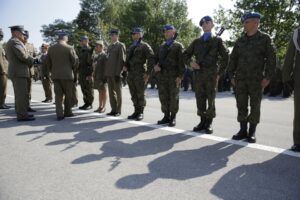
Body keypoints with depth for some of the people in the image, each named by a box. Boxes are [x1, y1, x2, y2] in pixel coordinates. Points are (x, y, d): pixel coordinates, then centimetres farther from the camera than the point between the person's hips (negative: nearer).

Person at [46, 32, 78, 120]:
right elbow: (75, 61, -7)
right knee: (68, 95, 9)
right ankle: (67, 112, 17)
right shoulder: (69, 48, -8)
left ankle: (59, 114, -1)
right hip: (67, 75, -4)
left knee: (58, 94, 6)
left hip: (55, 75, 4)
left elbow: (47, 62, 9)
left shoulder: (51, 48, 6)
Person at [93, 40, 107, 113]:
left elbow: (106, 67, -16)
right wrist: (94, 76, 15)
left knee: (104, 91, 0)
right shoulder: (97, 56, 15)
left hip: (102, 76, -8)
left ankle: (104, 107, 7)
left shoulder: (105, 55, -10)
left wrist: (104, 77, -20)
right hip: (97, 76, 8)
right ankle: (100, 106, 16)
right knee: (100, 91, 11)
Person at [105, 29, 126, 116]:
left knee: (118, 92, 1)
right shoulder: (109, 47, 20)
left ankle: (118, 110, 9)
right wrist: (106, 73, 12)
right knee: (111, 92, 9)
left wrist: (118, 73, -18)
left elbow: (122, 60, -11)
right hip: (109, 73, 7)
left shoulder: (121, 45, -3)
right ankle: (113, 110, 17)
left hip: (116, 73, -7)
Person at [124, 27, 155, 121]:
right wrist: (125, 66, 4)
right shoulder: (131, 47, 18)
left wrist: (148, 73, -13)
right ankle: (136, 112, 19)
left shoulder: (144, 46, -3)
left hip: (140, 74, -6)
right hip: (131, 74, 6)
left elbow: (151, 59, -9)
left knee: (140, 95, 0)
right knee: (133, 95, 9)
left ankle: (141, 113, 11)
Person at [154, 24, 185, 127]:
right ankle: (166, 116, 16)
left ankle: (173, 117, 10)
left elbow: (181, 62, -6)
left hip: (173, 76, -5)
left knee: (173, 97, 1)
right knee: (163, 96, 6)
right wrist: (155, 65, -3)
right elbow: (156, 58, 20)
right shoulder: (162, 46, 19)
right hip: (162, 75, 5)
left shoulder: (178, 46, 2)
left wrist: (180, 76, -15)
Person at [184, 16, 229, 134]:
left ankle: (209, 123, 7)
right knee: (200, 99, 4)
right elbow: (186, 54, 16)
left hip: (211, 75, -3)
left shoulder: (217, 40, 8)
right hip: (198, 74, 3)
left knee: (210, 100, -1)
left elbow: (225, 57, 3)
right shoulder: (196, 41, 15)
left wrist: (220, 72, -3)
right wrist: (190, 62, -4)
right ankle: (202, 121, 13)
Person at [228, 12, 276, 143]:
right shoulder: (240, 41, 10)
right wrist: (231, 75, 4)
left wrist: (268, 77, -11)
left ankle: (252, 132, 12)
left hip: (257, 79, -3)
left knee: (255, 106, 2)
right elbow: (233, 59, 11)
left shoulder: (265, 38, 1)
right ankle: (243, 130, 14)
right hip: (240, 79, 3)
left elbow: (271, 58, -3)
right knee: (241, 105, 4)